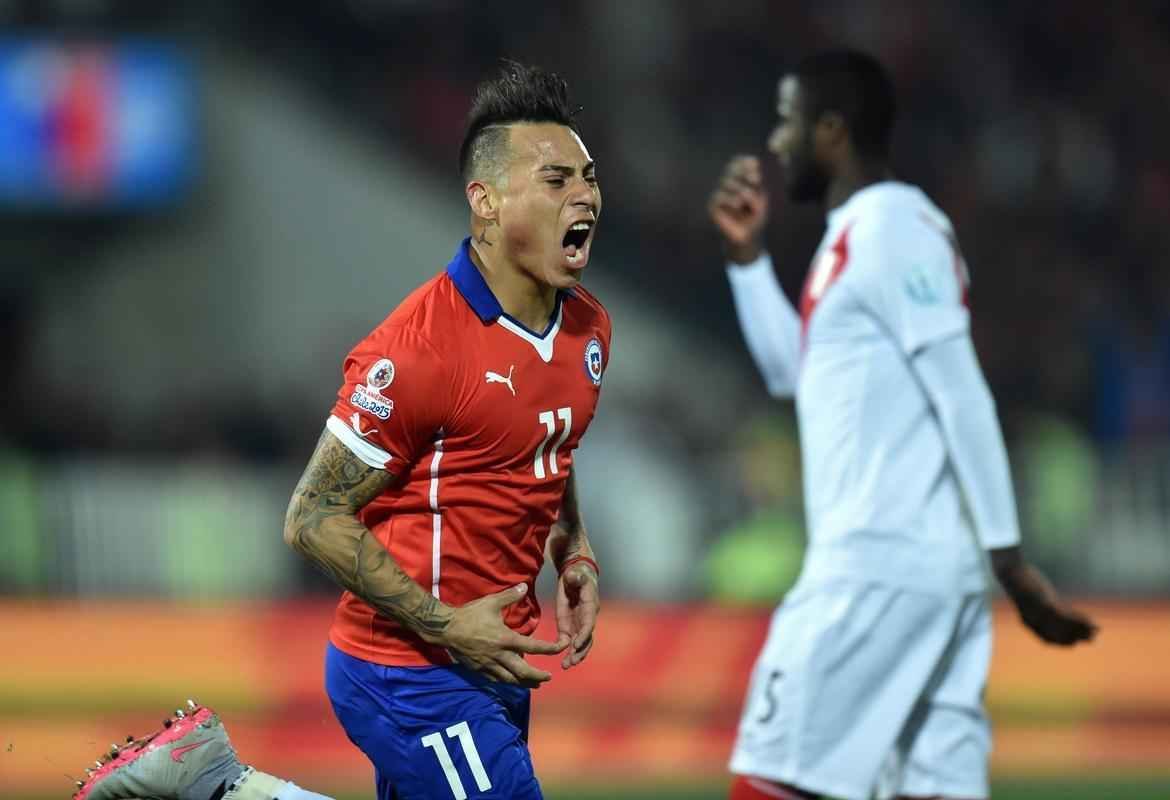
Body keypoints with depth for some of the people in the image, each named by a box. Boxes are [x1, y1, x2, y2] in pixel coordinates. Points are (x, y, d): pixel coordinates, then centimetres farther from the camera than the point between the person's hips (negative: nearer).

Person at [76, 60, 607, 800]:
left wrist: (575, 555, 8)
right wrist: (444, 626, -19)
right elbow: (313, 521, -16)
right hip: (412, 677, -9)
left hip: (487, 664, 9)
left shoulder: (589, 328, 5)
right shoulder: (419, 348, -21)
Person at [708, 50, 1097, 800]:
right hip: (933, 566, 9)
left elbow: (963, 397, -16)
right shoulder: (860, 232, 19)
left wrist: (1009, 556, -19)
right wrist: (748, 254, 21)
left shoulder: (890, 229, -10)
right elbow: (794, 371, 32)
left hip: (878, 567, -9)